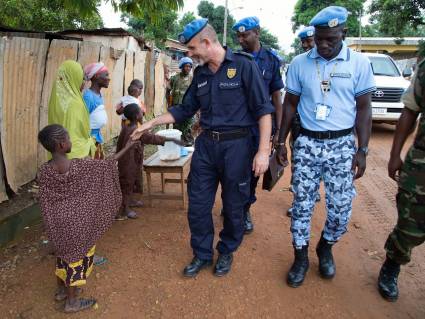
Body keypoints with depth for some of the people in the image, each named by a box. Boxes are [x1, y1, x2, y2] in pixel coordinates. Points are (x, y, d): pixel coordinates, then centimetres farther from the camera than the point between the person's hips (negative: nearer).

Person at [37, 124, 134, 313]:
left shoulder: (44, 171, -9)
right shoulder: (80, 166, -21)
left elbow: (45, 204, -3)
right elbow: (106, 165, -8)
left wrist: (52, 229, 10)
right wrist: (127, 147, 2)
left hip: (59, 222, 5)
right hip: (78, 222, -5)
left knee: (63, 254, 24)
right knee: (77, 256, 9)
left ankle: (62, 290, 42)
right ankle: (72, 301, 22)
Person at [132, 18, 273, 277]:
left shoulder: (244, 65, -8)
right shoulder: (201, 74, 10)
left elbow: (263, 109, -11)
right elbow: (185, 109, 17)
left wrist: (263, 150, -17)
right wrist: (151, 123, 12)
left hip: (236, 145, -5)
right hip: (206, 144, 6)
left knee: (233, 206, 11)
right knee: (198, 205, 9)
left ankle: (227, 253, 35)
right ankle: (202, 254, 30)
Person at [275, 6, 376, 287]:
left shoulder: (359, 63, -2)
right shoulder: (300, 63, 1)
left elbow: (363, 109, 2)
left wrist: (362, 150, -3)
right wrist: (281, 142, 6)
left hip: (342, 145, 0)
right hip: (307, 143, 1)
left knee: (341, 209, 3)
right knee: (302, 204, 4)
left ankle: (326, 248, 32)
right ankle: (301, 257, 23)